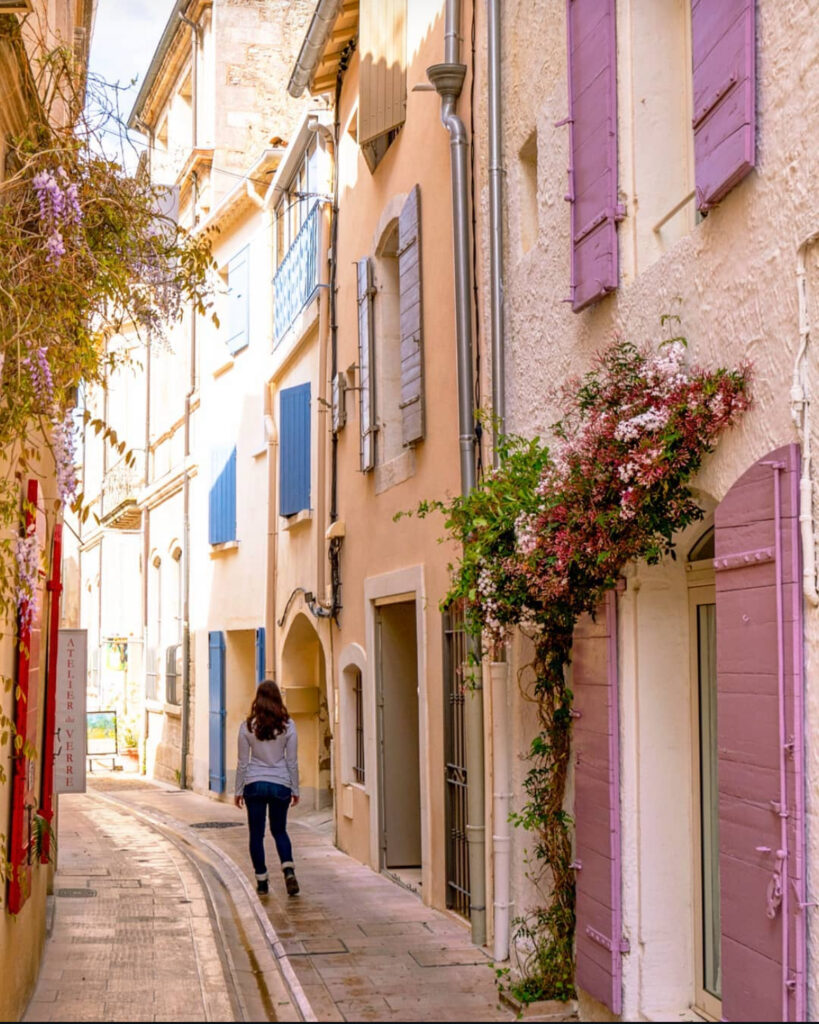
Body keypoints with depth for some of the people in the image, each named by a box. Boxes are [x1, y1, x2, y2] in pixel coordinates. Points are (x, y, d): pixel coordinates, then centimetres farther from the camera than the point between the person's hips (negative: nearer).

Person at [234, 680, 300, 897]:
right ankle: (289, 870, -6)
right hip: (281, 784, 1)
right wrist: (295, 789, 9)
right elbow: (292, 761, 1)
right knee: (279, 830, 16)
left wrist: (238, 790, 9)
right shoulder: (287, 725, -4)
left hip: (254, 783, -1)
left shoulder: (247, 726, -4)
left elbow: (242, 762, 0)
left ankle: (261, 882, 10)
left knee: (256, 834, 8)